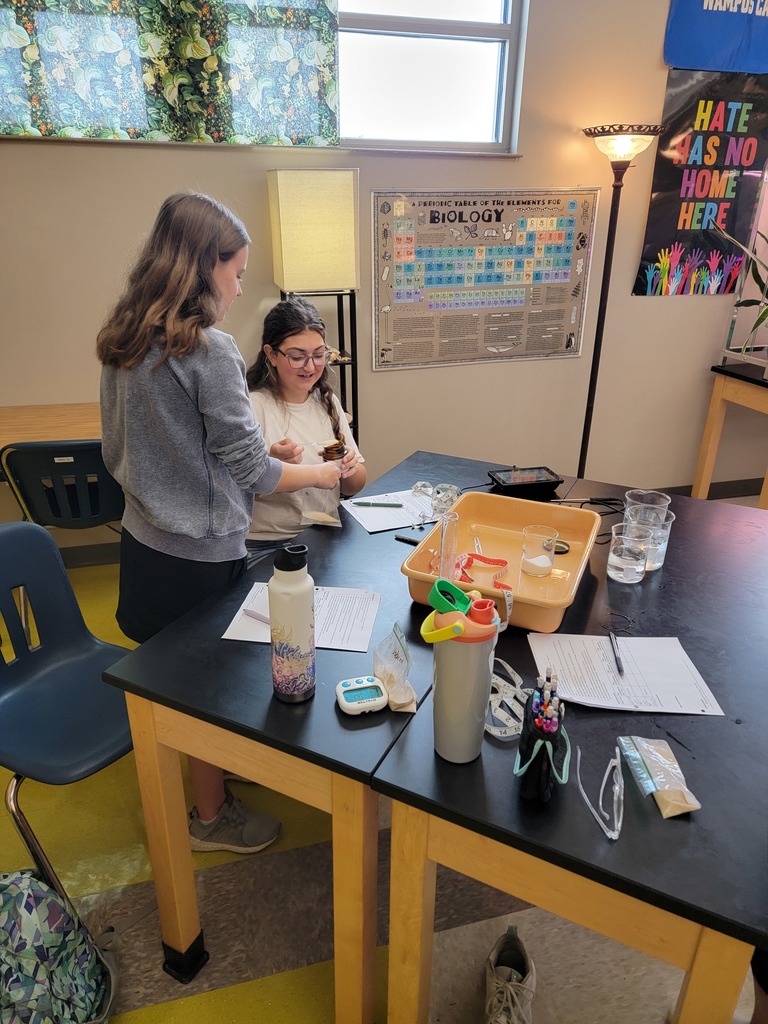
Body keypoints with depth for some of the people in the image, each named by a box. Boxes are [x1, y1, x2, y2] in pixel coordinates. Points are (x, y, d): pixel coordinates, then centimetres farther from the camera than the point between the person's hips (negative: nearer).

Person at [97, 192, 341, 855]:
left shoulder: (122, 344, 3)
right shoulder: (210, 352, -22)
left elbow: (117, 452, 12)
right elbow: (250, 471, -17)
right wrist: (321, 473, 0)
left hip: (143, 542, 8)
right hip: (200, 555, -8)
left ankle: (206, 776, 47)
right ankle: (212, 817, 34)